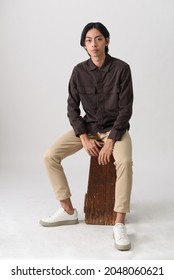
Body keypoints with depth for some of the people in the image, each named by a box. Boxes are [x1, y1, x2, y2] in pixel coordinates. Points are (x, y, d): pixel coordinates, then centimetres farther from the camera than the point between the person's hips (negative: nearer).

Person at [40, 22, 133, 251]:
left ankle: (120, 225, -24)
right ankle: (68, 211, -1)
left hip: (115, 128, -3)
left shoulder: (121, 68, -12)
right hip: (87, 127, 4)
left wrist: (110, 142, -20)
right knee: (49, 156, -13)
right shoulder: (79, 71, -3)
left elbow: (126, 109, -13)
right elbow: (72, 108, -1)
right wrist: (84, 138, -12)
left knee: (125, 162, -35)